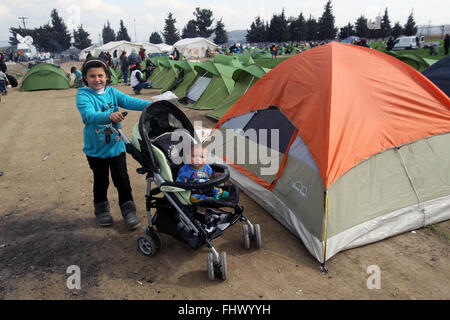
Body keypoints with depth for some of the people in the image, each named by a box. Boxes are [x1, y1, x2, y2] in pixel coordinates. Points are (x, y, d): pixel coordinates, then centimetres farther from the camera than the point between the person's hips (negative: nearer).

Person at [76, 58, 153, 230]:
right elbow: (89, 115, -29)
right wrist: (109, 116, -49)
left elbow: (129, 101, -14)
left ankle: (128, 211, 21)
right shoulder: (83, 96, -11)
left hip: (116, 146, 2)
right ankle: (101, 209, 37)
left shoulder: (112, 92, 1)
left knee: (122, 180, 6)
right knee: (101, 181, 14)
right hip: (96, 149, -2)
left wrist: (150, 104, -31)